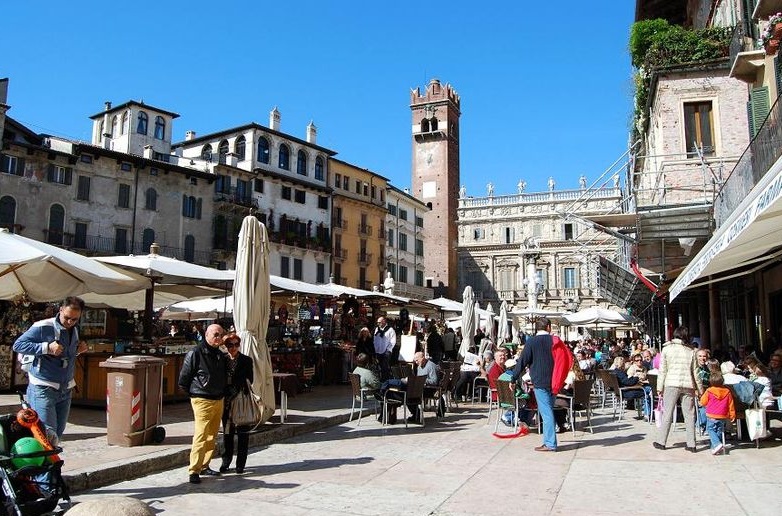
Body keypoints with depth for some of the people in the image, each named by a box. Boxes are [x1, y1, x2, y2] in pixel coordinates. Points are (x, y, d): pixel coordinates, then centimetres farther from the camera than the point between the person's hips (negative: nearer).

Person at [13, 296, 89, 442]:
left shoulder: (74, 330, 11)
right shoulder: (42, 327, -12)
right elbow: (18, 345, -11)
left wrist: (78, 350, 4)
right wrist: (47, 347, -21)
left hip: (66, 390, 7)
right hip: (43, 390, -7)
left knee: (57, 435, 13)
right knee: (48, 434, -13)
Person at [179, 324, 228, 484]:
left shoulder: (221, 355, 10)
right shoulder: (195, 353, -10)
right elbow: (184, 379, -6)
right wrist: (194, 393, 1)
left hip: (218, 400, 7)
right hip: (202, 401, -7)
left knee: (212, 436, 12)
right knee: (201, 436, -10)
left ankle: (204, 466, 23)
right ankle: (194, 471, -4)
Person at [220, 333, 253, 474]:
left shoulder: (247, 360, -2)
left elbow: (249, 381, -2)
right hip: (226, 401, 2)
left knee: (243, 433, 3)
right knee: (227, 432, 10)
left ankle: (240, 463, 13)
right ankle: (226, 462, 22)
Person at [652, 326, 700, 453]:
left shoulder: (667, 349, 3)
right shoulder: (691, 351, 6)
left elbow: (662, 370, 2)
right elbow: (695, 372, 8)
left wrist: (660, 387, 6)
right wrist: (699, 388, 16)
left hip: (671, 385, -1)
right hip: (688, 385, 1)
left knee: (667, 413, 3)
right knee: (689, 414, 6)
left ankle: (661, 442, 6)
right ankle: (691, 444, 8)